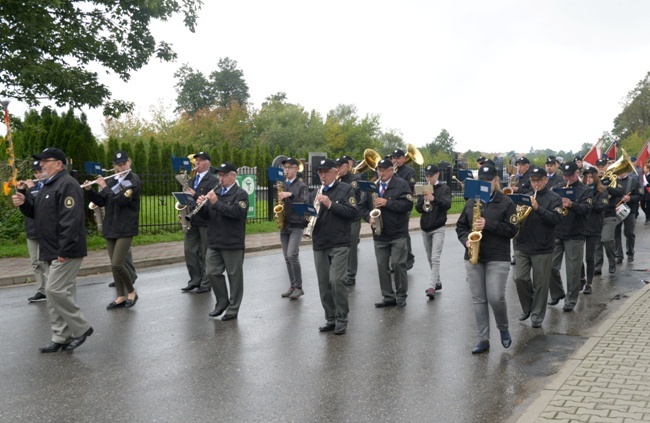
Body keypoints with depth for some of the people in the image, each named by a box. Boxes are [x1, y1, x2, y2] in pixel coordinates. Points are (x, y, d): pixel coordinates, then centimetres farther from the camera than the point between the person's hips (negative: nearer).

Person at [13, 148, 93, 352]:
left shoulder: (67, 185, -15)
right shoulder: (48, 185, 19)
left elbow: (71, 220, -23)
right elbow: (36, 213, 22)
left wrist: (64, 250, -26)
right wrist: (24, 202, 1)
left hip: (66, 251, -10)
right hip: (52, 251, 10)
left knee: (55, 291, -11)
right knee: (57, 293, 11)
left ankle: (81, 328, 3)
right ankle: (61, 337, 18)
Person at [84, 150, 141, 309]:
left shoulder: (134, 180, -7)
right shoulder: (111, 181, 12)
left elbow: (122, 199, -20)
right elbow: (101, 202, 9)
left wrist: (105, 187, -15)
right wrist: (89, 191, -6)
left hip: (126, 229, -6)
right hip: (110, 228, 7)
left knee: (117, 265, -13)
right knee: (114, 266, 8)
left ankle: (131, 292, 7)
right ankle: (121, 296, 18)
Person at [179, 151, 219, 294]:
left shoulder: (213, 180, -6)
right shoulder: (191, 180, 17)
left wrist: (195, 195, -21)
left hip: (206, 221, -7)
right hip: (192, 220, 7)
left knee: (205, 254, 1)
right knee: (189, 251, 7)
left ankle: (206, 283, 11)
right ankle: (195, 280, 18)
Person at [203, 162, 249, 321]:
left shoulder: (240, 194, -6)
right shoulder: (217, 193, 16)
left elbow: (236, 212, -23)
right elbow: (208, 214, 18)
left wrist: (216, 202, -24)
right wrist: (203, 204, -4)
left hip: (233, 243, -7)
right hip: (214, 242, 7)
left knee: (234, 276, 2)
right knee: (212, 272, 6)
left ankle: (233, 309, 12)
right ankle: (222, 302, 23)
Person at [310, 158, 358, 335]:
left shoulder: (346, 189, 0)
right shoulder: (315, 193, 15)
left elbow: (352, 213, -12)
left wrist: (330, 204, -19)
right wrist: (309, 216, -6)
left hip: (340, 243, -5)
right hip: (319, 245, 5)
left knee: (337, 280, -13)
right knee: (324, 283, 6)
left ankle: (342, 319, 1)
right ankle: (330, 318, 16)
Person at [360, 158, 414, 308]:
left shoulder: (401, 184, -3)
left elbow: (408, 205, -15)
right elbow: (364, 206, 13)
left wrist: (387, 203, -20)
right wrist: (369, 217, -6)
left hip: (398, 234, -4)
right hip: (379, 234, 5)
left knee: (398, 264, -3)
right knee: (382, 266, 6)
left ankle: (401, 296, 12)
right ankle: (388, 297, 15)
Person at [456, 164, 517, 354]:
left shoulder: (506, 202, -2)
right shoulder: (471, 202, 11)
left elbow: (512, 229, -9)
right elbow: (460, 226, 14)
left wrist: (488, 224, -19)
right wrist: (466, 240, -6)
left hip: (498, 258, -4)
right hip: (473, 257, 4)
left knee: (496, 297, -11)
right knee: (478, 299, 5)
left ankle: (504, 329, 18)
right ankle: (483, 339, 13)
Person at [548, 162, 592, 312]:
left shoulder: (584, 191, -1)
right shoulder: (557, 188, 10)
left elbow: (587, 209, -16)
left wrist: (571, 205, -34)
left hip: (574, 235, -3)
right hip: (555, 233, 4)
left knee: (573, 270, 1)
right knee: (551, 267, 6)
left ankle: (571, 300, 11)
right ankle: (556, 294, 26)